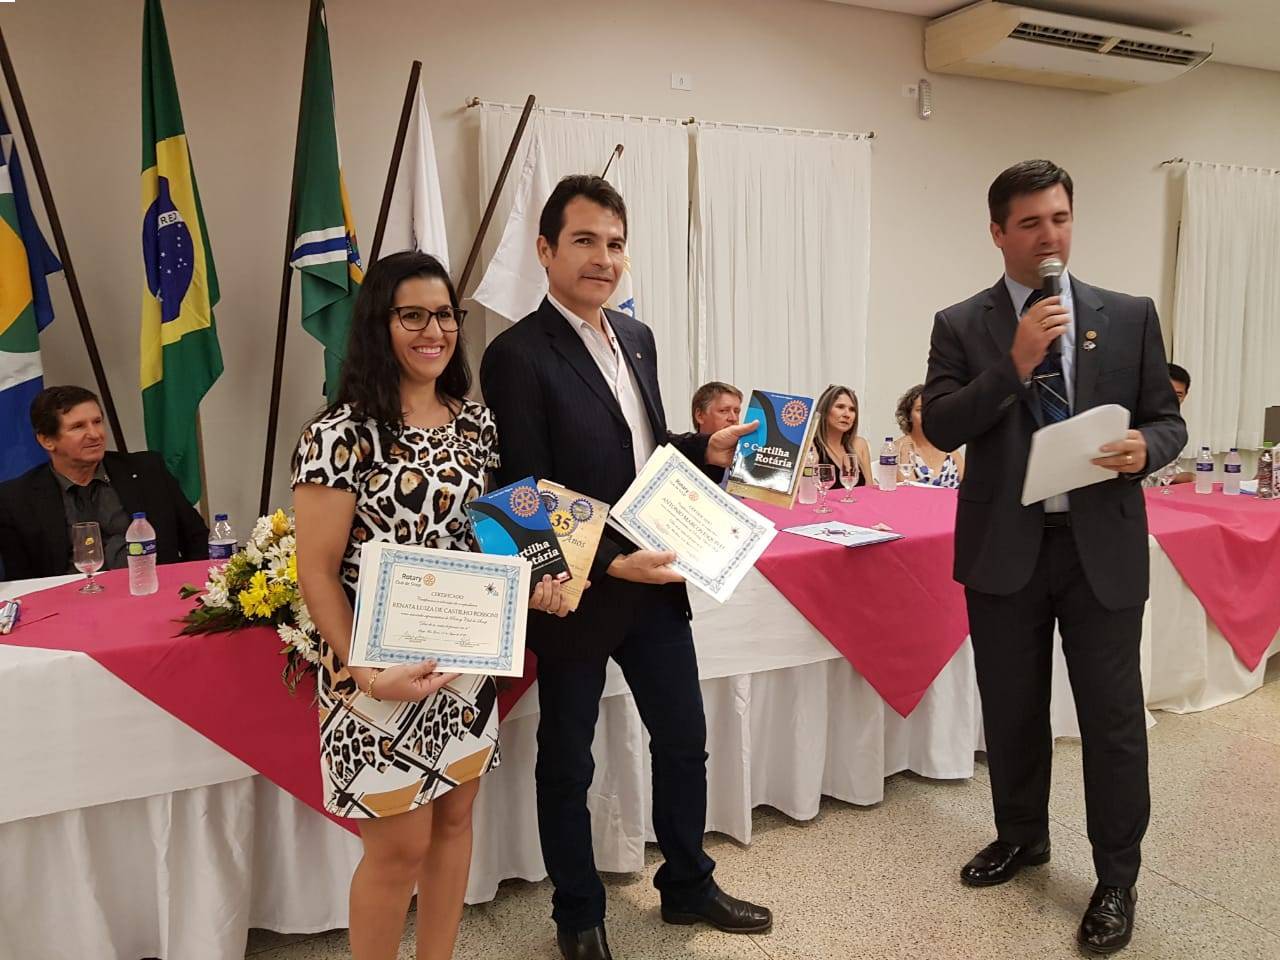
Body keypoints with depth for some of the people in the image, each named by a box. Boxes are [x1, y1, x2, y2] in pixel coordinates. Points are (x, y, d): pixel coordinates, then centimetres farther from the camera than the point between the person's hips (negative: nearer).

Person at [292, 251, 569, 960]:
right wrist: (366, 672, -22)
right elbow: (316, 570, -14)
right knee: (400, 847, 6)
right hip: (384, 674, -6)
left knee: (454, 819, 18)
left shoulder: (474, 421, 4)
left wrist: (530, 584, -4)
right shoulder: (343, 434, -15)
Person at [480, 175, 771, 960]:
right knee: (568, 763, 13)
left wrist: (706, 449, 1)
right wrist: (609, 564, -23)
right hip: (576, 595, -7)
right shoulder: (519, 355, -15)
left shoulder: (637, 337, 8)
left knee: (684, 740, 18)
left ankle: (688, 885, 41)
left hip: (655, 582, 7)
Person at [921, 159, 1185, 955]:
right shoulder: (961, 326, 0)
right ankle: (1021, 836, 38)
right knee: (1012, 709, 15)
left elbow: (1168, 420, 5)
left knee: (1113, 715, 5)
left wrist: (1145, 448, -18)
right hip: (1004, 547, 1)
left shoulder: (1130, 316, 3)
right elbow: (939, 428, -9)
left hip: (1102, 545, 0)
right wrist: (1013, 365, -20)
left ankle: (1118, 880, 23)